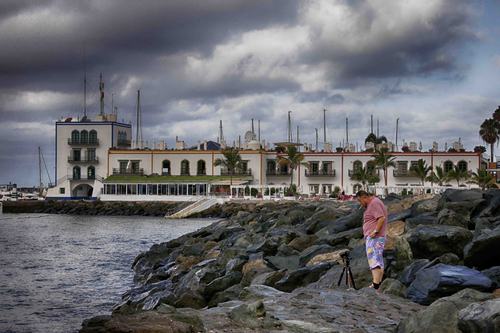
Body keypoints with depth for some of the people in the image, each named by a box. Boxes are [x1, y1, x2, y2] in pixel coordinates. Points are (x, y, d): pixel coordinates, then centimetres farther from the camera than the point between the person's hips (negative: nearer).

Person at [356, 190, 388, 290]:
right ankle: (378, 283, 17)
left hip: (374, 237, -11)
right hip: (371, 237, 11)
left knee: (374, 260, -18)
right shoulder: (371, 204, 21)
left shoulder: (374, 203, -11)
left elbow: (381, 218, -22)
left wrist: (375, 231, -23)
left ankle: (375, 285, -25)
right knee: (378, 262, 12)